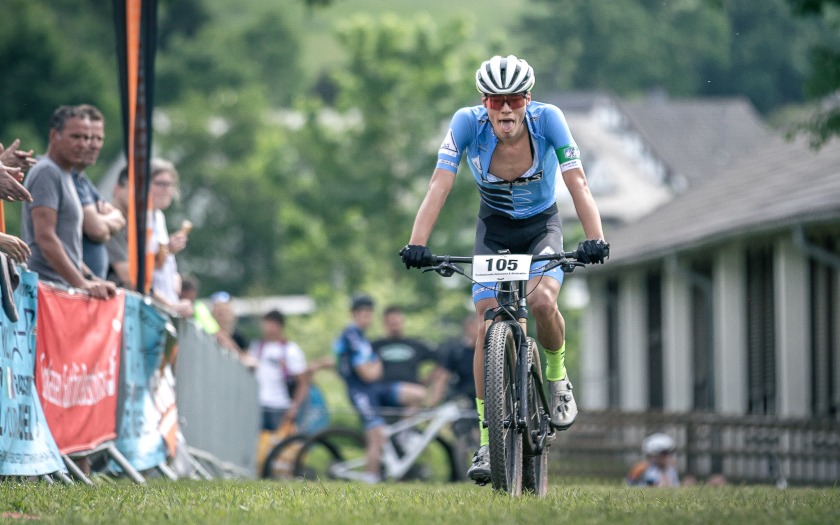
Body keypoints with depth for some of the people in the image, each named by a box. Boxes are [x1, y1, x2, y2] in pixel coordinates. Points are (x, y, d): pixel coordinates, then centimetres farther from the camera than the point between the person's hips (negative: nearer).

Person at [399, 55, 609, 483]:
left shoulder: (547, 119, -25)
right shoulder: (467, 123, -24)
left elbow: (577, 182, -30)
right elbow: (440, 185, -29)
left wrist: (595, 239, -44)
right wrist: (417, 243, -42)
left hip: (541, 227, -1)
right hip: (493, 230, 1)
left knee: (542, 302, -29)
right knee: (488, 326, -13)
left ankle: (557, 377, 2)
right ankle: (487, 442, -7)